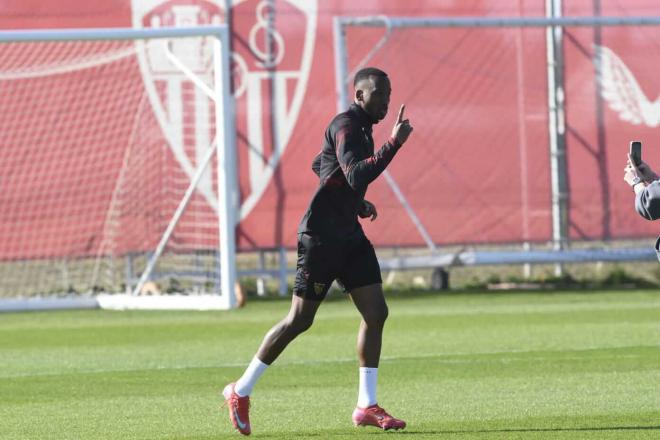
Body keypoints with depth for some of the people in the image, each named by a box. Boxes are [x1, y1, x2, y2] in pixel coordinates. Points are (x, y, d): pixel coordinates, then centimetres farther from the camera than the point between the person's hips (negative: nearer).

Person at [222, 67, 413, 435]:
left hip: (350, 236, 9)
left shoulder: (361, 127, 14)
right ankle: (241, 392, 10)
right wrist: (395, 143, -33)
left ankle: (367, 406, 3)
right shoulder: (345, 127, -15)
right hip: (321, 236, -9)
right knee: (300, 320, -4)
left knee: (376, 313, -1)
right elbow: (357, 175, -31)